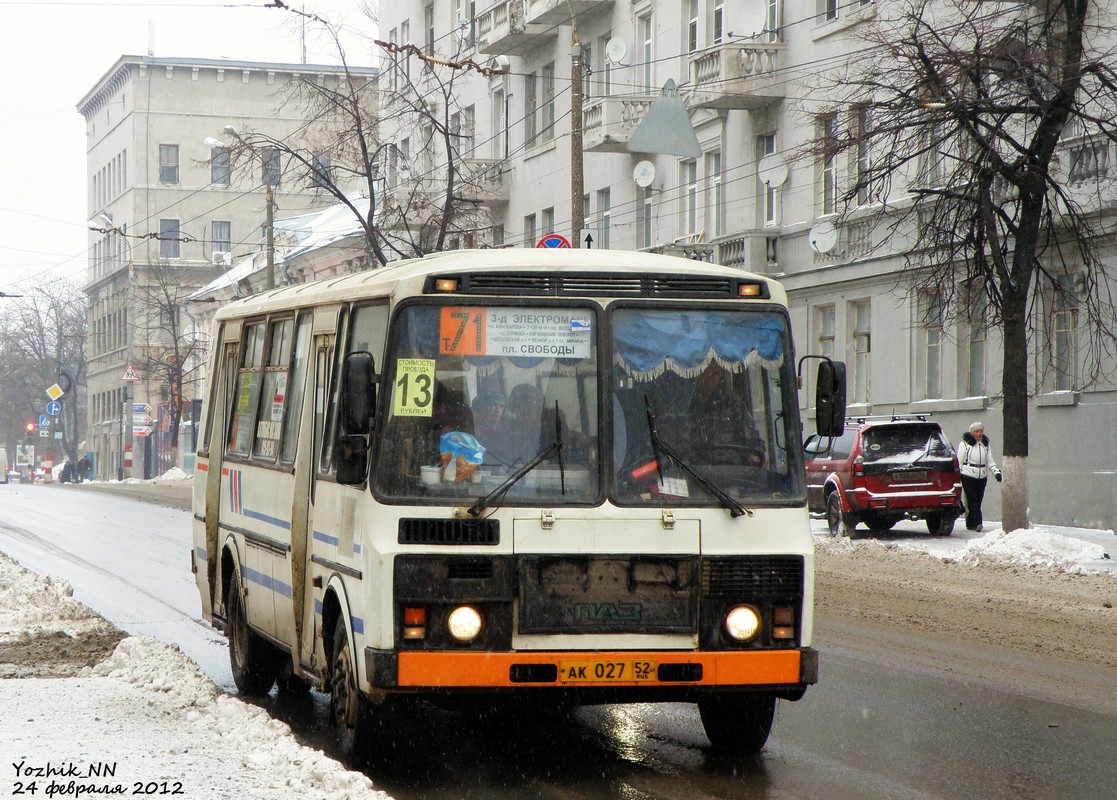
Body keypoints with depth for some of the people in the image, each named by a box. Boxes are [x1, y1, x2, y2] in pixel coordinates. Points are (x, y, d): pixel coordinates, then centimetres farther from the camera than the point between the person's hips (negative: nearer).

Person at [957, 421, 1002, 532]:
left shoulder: (985, 444, 15)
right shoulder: (965, 444, 0)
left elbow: (990, 461, 17)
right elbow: (959, 461, -1)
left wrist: (997, 472, 2)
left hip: (982, 477, 5)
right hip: (968, 476, -5)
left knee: (978, 501, 4)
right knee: (973, 500, -13)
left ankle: (970, 524, 11)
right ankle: (977, 523, -21)